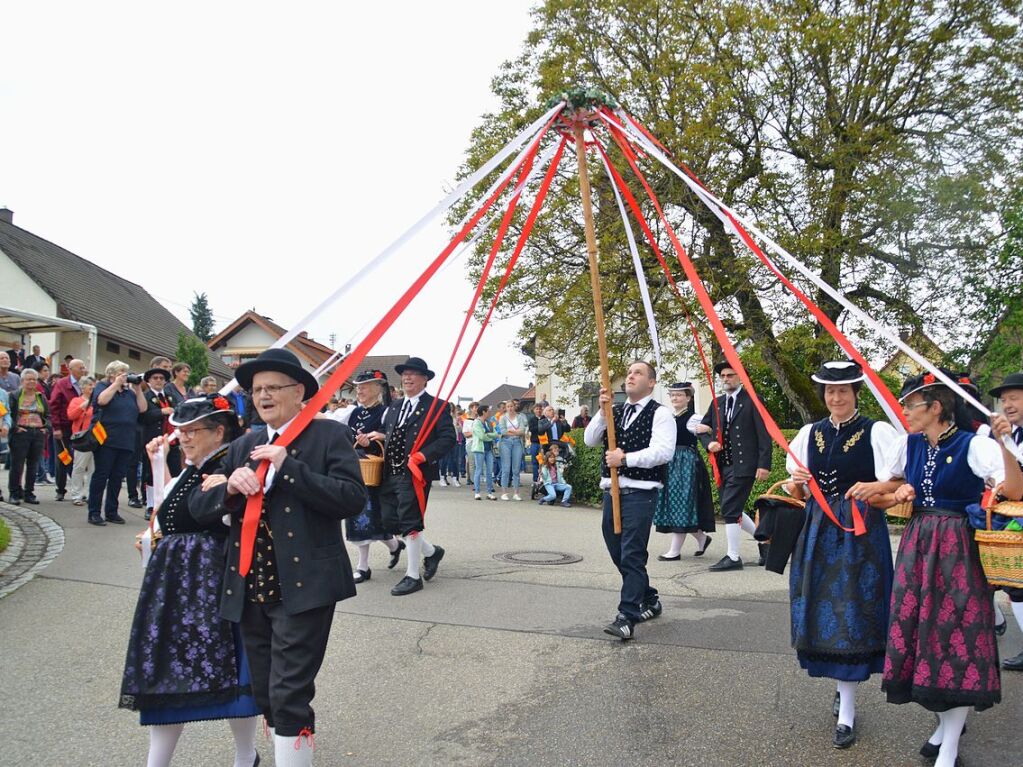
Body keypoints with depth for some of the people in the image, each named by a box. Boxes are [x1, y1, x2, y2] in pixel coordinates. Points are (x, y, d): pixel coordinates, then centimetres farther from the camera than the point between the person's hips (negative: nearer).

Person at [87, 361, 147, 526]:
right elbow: (102, 400, -18)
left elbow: (143, 408, 8)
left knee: (117, 477, 8)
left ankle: (111, 512, 15)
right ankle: (94, 513, 1)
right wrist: (116, 384, -12)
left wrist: (138, 389, 3)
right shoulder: (102, 386, 4)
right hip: (106, 440, -5)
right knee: (101, 475, -3)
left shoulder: (130, 392, 18)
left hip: (126, 442, 5)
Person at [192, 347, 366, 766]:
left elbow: (353, 499, -17)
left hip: (303, 587, -6)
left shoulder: (329, 435, -4)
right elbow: (201, 508, 10)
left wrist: (287, 465, -19)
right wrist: (230, 486, -12)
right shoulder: (244, 446, 14)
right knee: (266, 697, 16)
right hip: (252, 590, 7)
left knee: (289, 696, -9)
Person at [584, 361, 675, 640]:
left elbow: (663, 451, -17)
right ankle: (649, 601, 34)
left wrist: (625, 458, -19)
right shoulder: (615, 411, 15)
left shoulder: (659, 414, -4)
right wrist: (602, 411, -6)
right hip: (611, 490, 7)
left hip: (640, 493, -7)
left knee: (632, 555, -11)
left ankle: (628, 617, -9)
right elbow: (590, 440, 6)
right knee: (617, 552, 15)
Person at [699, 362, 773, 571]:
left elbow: (764, 434, -8)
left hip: (743, 465, -7)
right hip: (722, 465, 7)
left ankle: (733, 557, 1)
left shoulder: (751, 400, -4)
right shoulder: (717, 402, 13)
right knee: (733, 510, 12)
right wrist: (709, 443, -3)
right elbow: (703, 428, 19)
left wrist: (764, 464, -15)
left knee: (729, 509, -9)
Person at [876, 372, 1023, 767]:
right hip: (918, 546, 6)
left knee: (957, 635, -3)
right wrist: (900, 493, -4)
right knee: (922, 630, 10)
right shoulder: (907, 445, 4)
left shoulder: (973, 446, -13)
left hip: (958, 549, -6)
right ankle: (946, 723, 31)